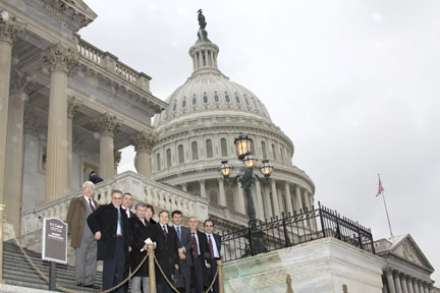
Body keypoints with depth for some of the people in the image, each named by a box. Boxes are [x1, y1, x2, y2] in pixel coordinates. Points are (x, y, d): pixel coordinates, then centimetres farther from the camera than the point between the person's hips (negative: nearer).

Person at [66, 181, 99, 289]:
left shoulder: (95, 204, 21)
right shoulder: (76, 201, 8)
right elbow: (69, 218, 3)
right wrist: (71, 232, -6)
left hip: (94, 235, 4)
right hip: (81, 235, -4)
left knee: (92, 259, 3)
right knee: (80, 258, -1)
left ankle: (89, 281, 7)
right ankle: (80, 280, 5)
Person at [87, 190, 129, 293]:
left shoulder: (123, 212, 20)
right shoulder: (104, 209, 4)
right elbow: (91, 218, -5)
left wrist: (128, 244, 11)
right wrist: (97, 231, -11)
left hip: (122, 242, 5)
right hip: (109, 242, -5)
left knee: (120, 270, 6)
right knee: (109, 270, -5)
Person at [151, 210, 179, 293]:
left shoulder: (172, 230, 18)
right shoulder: (154, 228, 5)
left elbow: (175, 246, 15)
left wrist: (176, 261, 9)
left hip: (170, 263, 4)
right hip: (159, 261, -4)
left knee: (169, 285, 2)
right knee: (160, 284, -8)